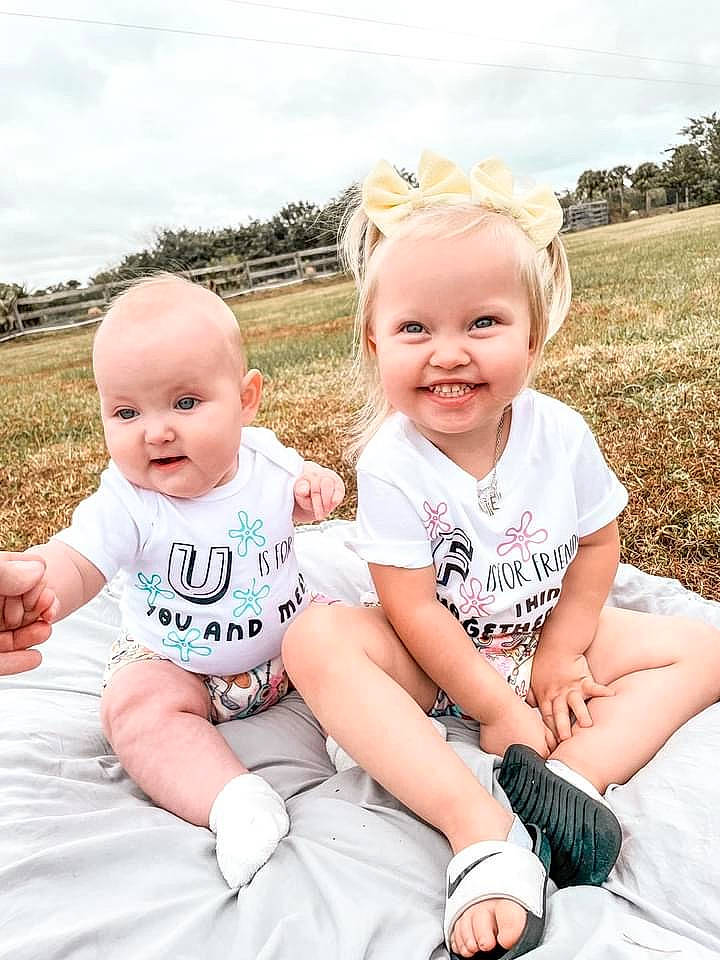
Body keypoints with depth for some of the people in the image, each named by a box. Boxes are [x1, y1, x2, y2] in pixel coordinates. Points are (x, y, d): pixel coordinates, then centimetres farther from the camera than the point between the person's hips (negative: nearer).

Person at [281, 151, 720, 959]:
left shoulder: (560, 434, -14)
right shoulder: (391, 465, -23)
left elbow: (598, 543, -1)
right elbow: (412, 610, -21)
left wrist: (559, 656, -8)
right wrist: (497, 708, -18)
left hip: (547, 637, 4)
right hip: (438, 663, -3)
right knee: (316, 639, -31)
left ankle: (571, 777, -25)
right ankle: (481, 829, -34)